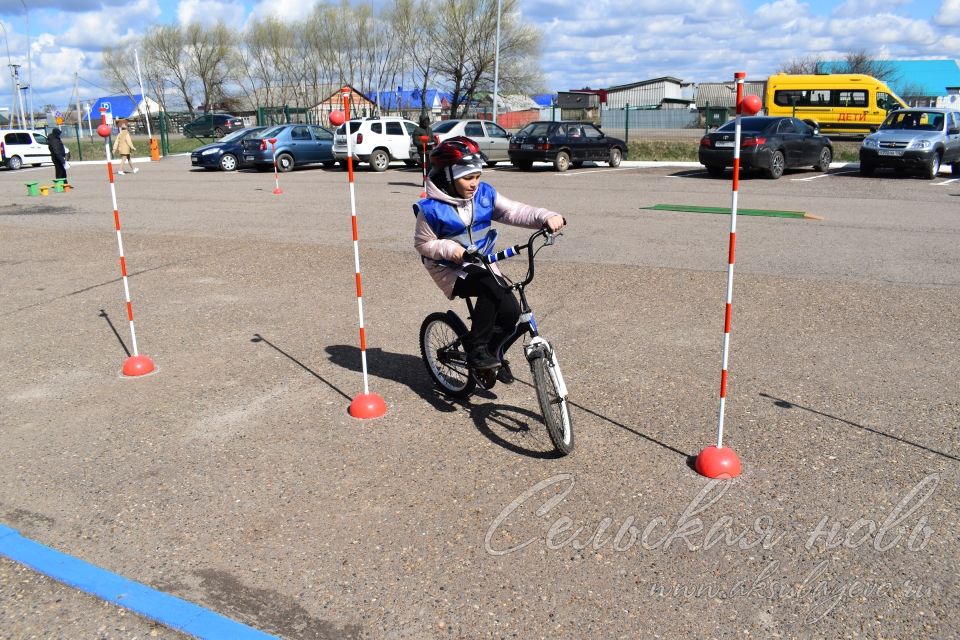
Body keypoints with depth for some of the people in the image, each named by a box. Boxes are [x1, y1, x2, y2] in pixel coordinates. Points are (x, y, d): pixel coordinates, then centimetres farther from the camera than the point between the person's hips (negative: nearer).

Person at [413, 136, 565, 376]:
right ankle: (476, 347, -19)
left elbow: (515, 211, -8)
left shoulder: (485, 194, -2)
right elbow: (423, 243, -7)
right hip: (450, 269, -5)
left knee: (510, 310, -11)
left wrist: (546, 217, -24)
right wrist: (449, 249, -25)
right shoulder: (432, 208, -14)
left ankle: (491, 352, 18)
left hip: (482, 264, 5)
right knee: (491, 287, -34)